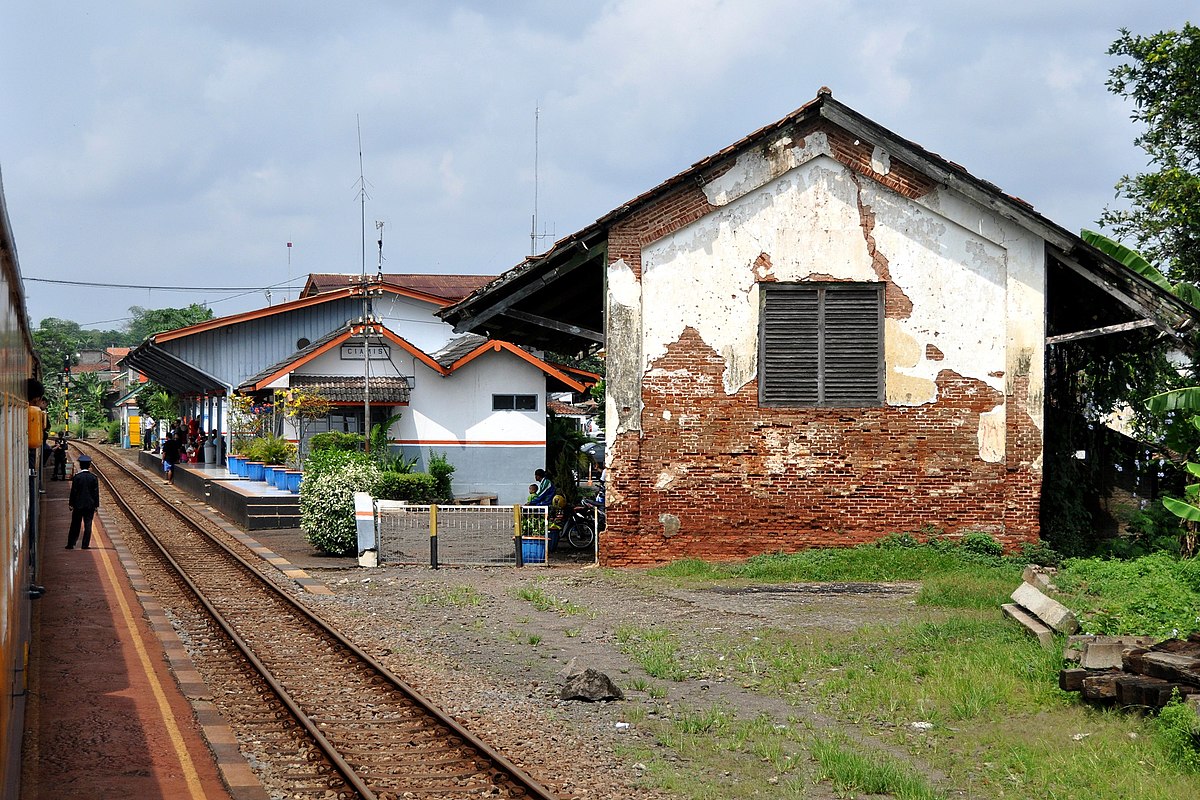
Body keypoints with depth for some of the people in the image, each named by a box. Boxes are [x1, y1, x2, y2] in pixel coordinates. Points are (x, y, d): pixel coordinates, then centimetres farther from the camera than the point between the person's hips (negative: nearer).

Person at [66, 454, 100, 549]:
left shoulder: (77, 477, -9)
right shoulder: (93, 477, -3)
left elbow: (73, 491, -6)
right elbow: (96, 492, 0)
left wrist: (71, 504, 2)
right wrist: (96, 505, 6)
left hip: (78, 505, -1)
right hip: (90, 505, 1)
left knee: (75, 525, 9)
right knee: (88, 525, 3)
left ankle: (71, 544, 10)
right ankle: (85, 545, 1)